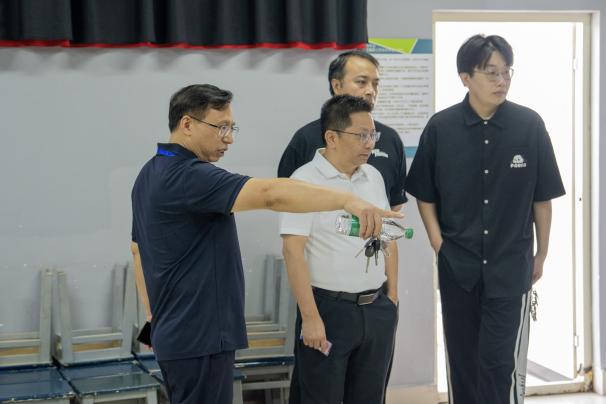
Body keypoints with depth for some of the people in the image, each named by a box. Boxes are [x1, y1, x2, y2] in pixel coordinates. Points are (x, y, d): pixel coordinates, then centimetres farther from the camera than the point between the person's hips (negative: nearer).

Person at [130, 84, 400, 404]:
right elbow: (270, 194, -35)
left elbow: (139, 246, 22)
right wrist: (347, 200, -42)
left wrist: (154, 315, 27)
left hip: (178, 332, 11)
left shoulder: (152, 175, 12)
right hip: (199, 337, -11)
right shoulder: (188, 176, -22)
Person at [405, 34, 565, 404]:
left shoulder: (529, 125, -8)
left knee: (501, 361, -3)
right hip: (457, 266, 2)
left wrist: (541, 255, 6)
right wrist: (439, 245, -3)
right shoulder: (441, 128, -6)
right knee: (462, 359, 13)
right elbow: (425, 195, 4)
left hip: (511, 265, -1)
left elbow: (542, 198, 0)